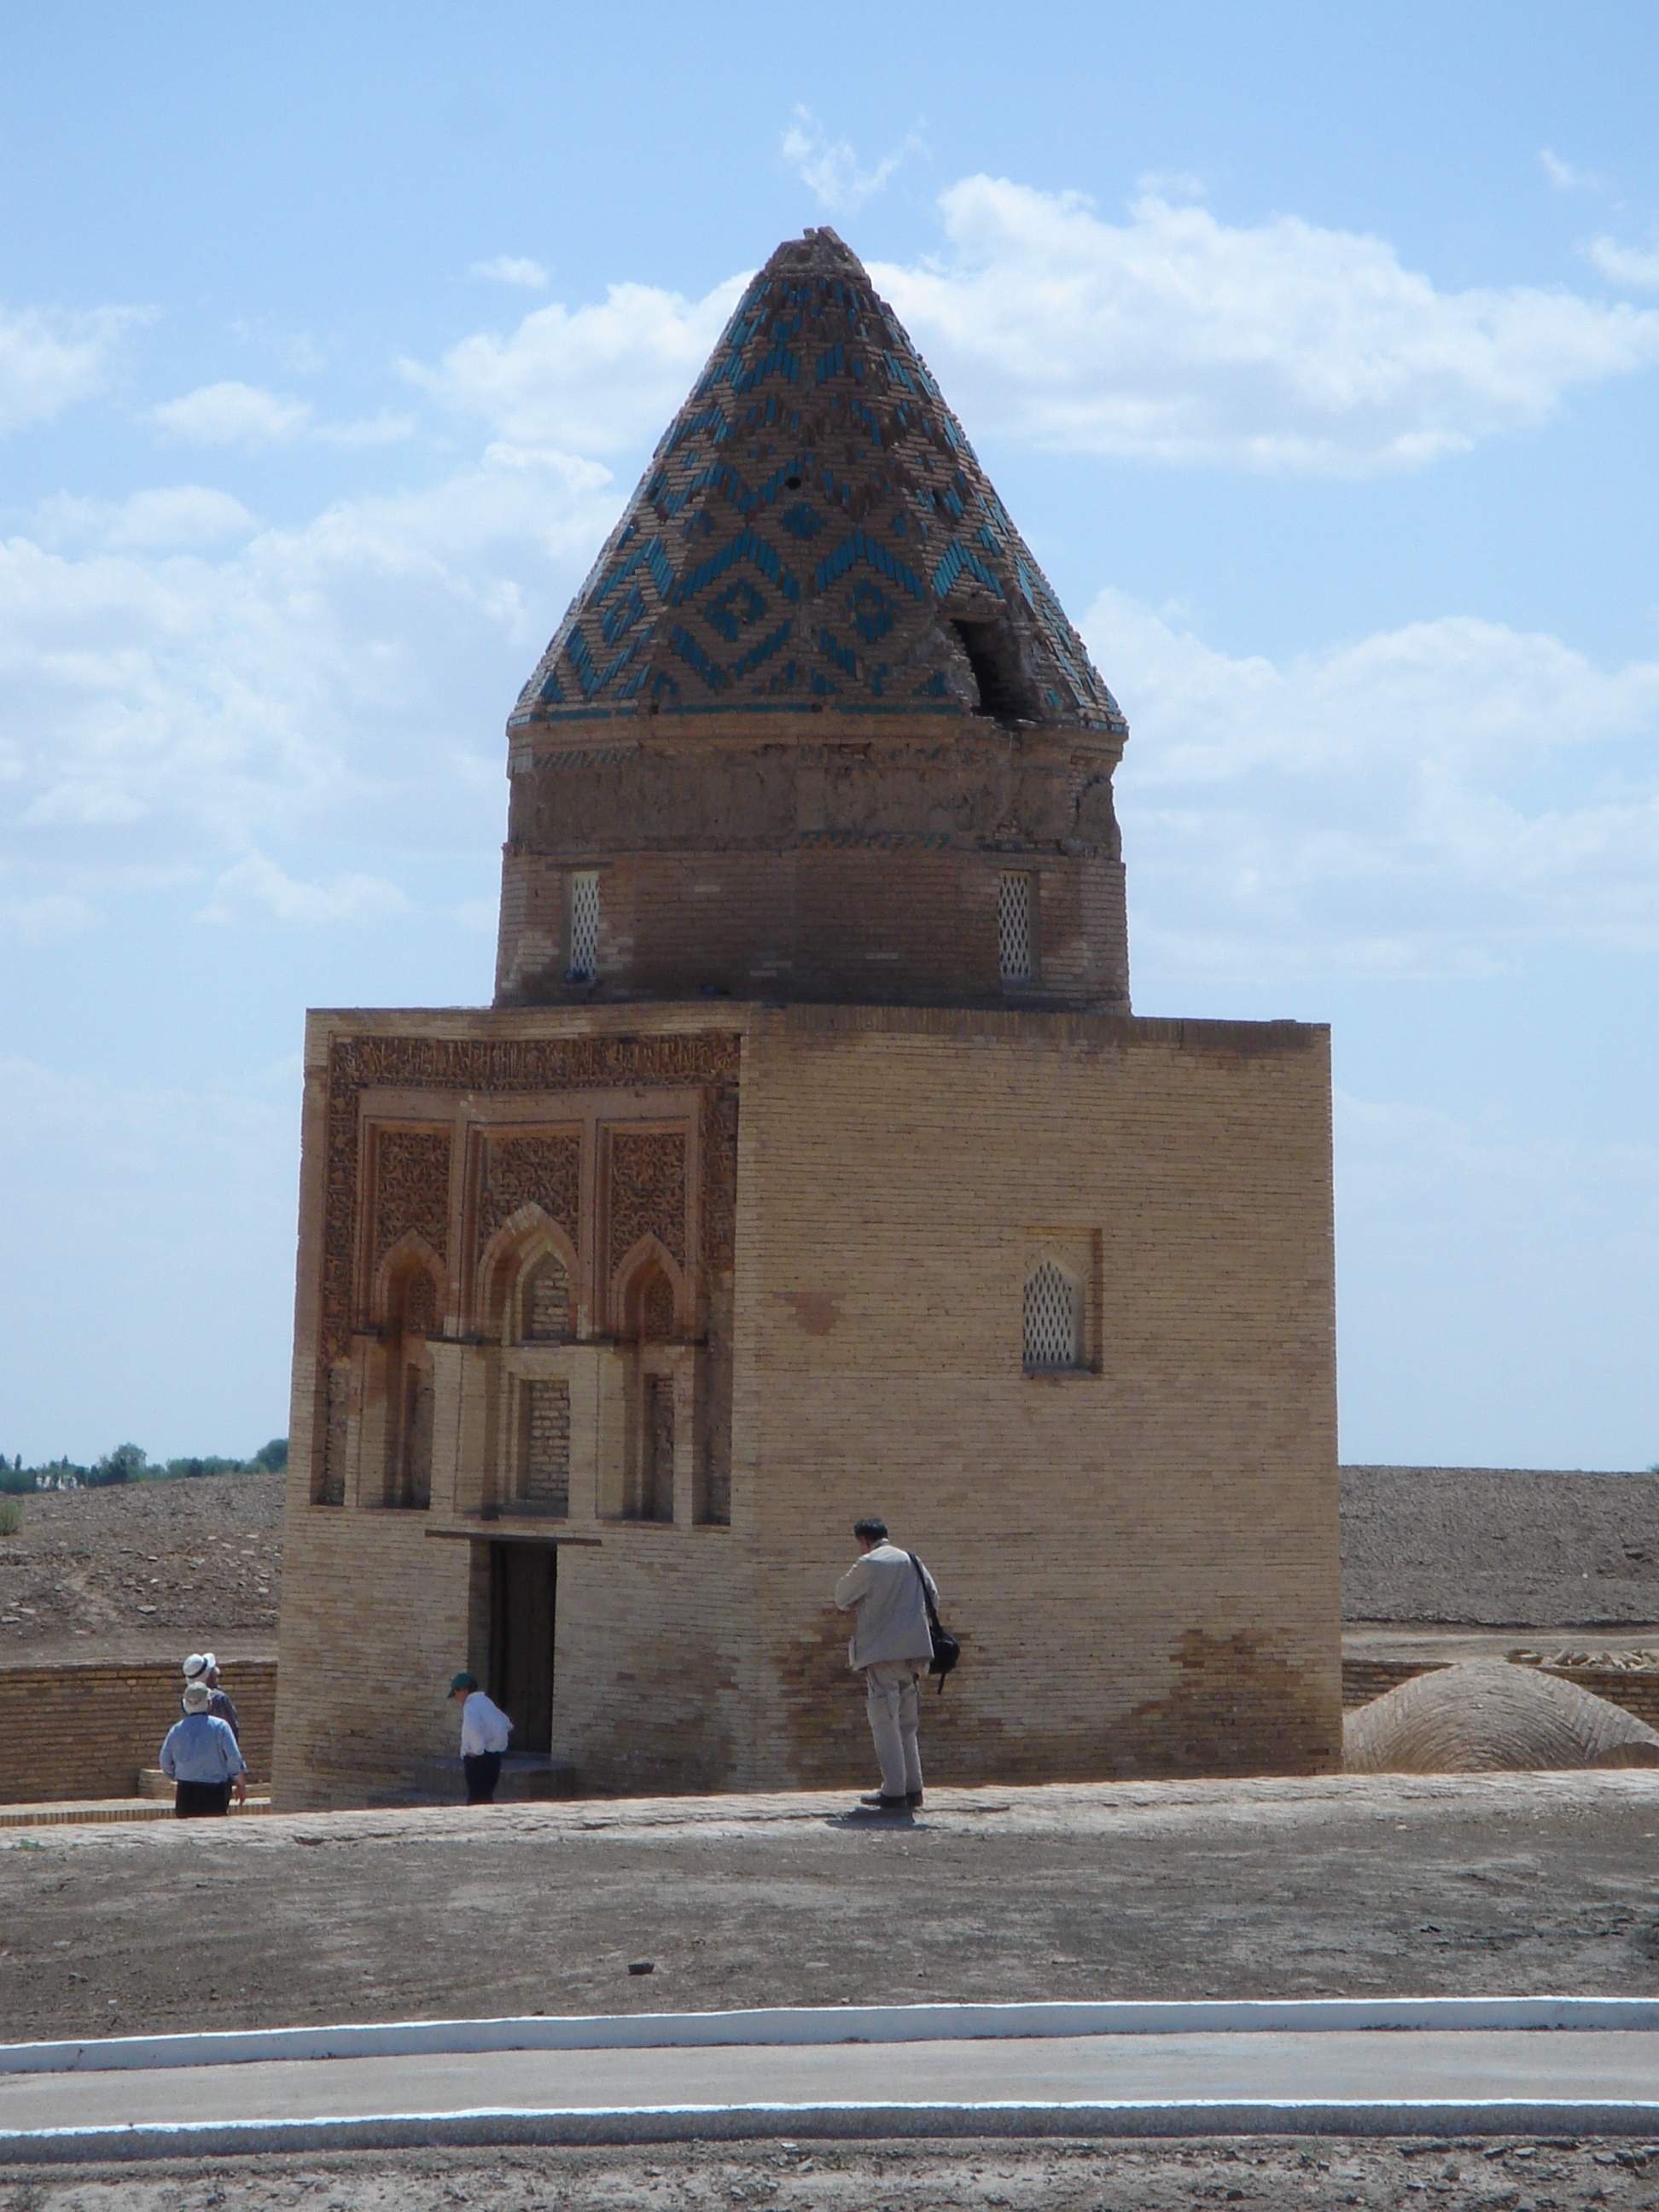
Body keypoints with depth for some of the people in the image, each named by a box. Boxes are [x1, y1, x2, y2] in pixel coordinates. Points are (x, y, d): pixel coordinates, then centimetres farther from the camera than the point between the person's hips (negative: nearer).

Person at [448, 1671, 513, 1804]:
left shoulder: (470, 1706, -12)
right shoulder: (486, 1702, 15)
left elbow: (472, 1728, -32)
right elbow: (507, 1725, 24)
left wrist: (478, 1749, -21)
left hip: (478, 1758, -8)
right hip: (494, 1756, 8)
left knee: (475, 1797, -5)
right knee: (486, 1796, 16)